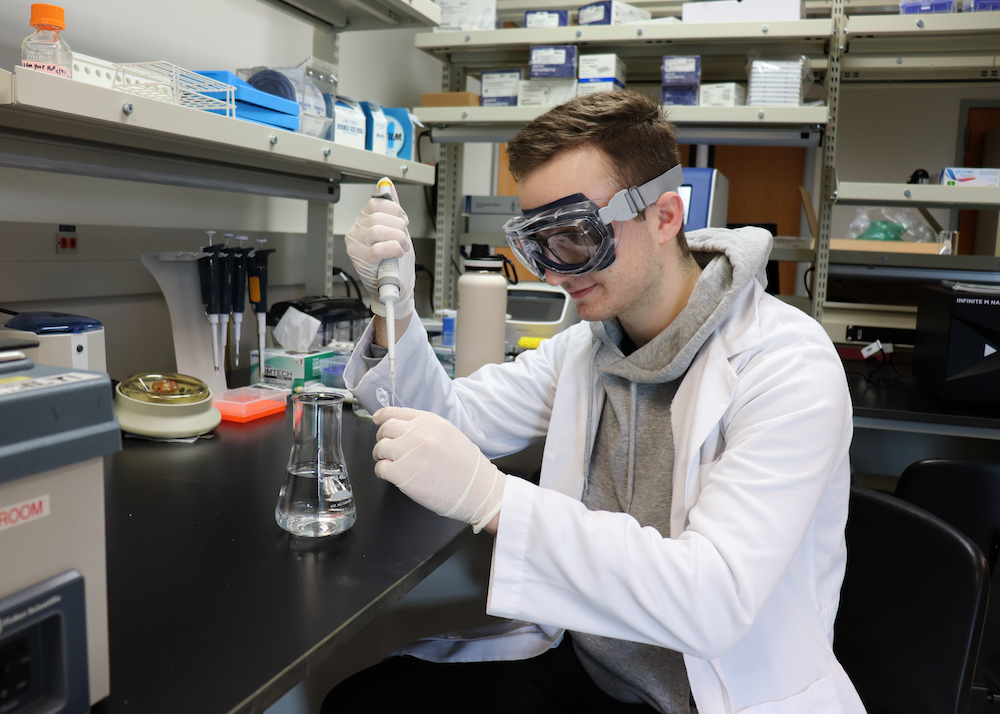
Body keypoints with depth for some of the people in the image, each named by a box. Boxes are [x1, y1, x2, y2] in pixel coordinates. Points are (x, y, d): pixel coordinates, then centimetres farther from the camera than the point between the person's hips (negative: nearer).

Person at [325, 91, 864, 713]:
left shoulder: (787, 367, -19)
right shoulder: (585, 345, 3)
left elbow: (715, 603, -28)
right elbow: (454, 417, 6)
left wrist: (489, 497, -35)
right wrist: (394, 303, -11)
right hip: (576, 659, 6)